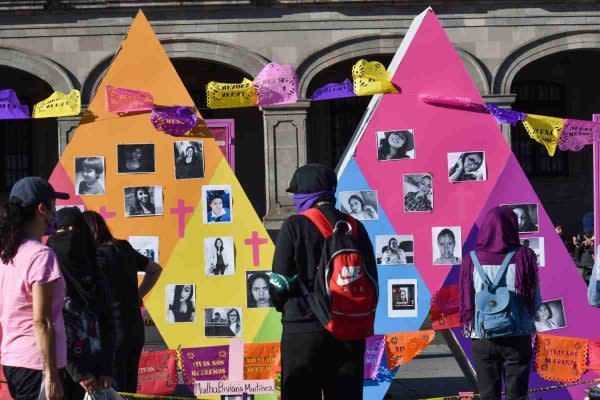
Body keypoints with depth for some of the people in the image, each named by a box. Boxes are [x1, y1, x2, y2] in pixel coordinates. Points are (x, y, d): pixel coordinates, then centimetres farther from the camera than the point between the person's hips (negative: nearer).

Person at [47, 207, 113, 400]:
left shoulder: (96, 278, 10)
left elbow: (106, 326, 9)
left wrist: (106, 370, -4)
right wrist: (77, 373, -14)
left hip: (94, 372, 4)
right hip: (61, 370, -4)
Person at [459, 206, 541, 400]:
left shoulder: (472, 261, -6)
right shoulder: (524, 257, -7)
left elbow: (465, 304, -1)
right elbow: (536, 302, -2)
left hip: (482, 339, 1)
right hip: (518, 338, -1)